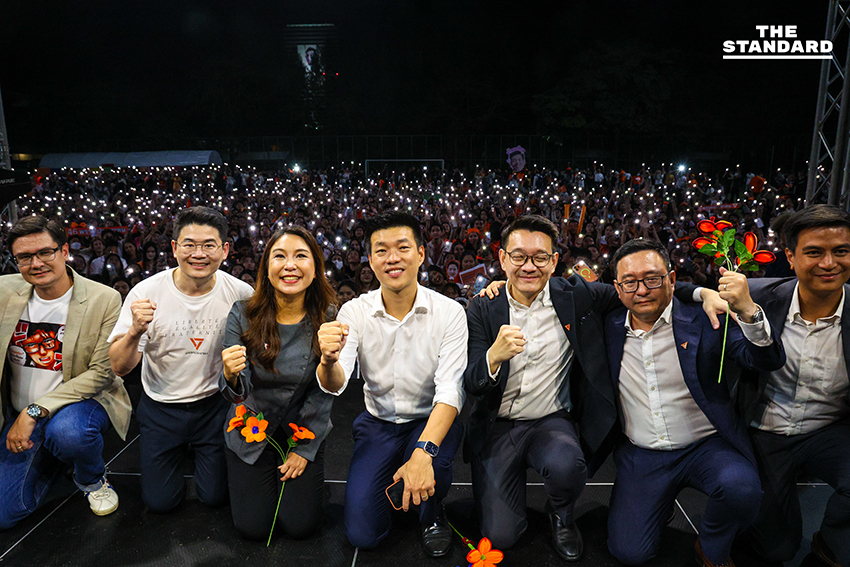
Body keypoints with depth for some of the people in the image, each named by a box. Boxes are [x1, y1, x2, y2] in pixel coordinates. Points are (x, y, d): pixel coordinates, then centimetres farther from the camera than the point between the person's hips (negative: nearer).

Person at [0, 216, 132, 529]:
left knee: (67, 431, -38)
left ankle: (92, 479, -4)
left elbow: (101, 373, -16)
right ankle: (54, 457, 28)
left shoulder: (105, 300, -14)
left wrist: (35, 410, -21)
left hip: (82, 399, -4)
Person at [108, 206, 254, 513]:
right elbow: (119, 368, -13)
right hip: (161, 407, 1)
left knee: (215, 496, 6)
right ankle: (181, 450, 36)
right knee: (159, 501, 7)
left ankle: (202, 450, 36)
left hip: (215, 404, 0)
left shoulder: (240, 294, -16)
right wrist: (134, 332, -33)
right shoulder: (146, 294, -17)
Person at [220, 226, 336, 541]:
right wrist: (231, 378, -43)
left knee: (300, 526, -1)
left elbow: (322, 394, -8)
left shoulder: (328, 320, -17)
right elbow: (239, 393, -20)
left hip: (305, 430, 0)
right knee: (254, 527, 2)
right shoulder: (243, 315, -17)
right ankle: (246, 477, 32)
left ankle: (308, 471, 28)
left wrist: (305, 449, -7)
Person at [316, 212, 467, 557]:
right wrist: (328, 361, -45)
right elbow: (335, 386, -19)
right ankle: (393, 489, 27)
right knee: (361, 534, -8)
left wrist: (423, 453, -39)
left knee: (429, 465, -34)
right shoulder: (354, 312, -9)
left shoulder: (448, 312, -15)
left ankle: (432, 515, 3)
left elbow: (450, 390, -23)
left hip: (432, 422, -1)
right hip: (378, 424, 2)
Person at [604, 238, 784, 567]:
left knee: (741, 487, -33)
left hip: (706, 447, -1)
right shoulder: (610, 327, 1)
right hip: (641, 456, 2)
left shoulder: (703, 320, -7)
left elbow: (767, 361, -16)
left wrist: (747, 310, -32)